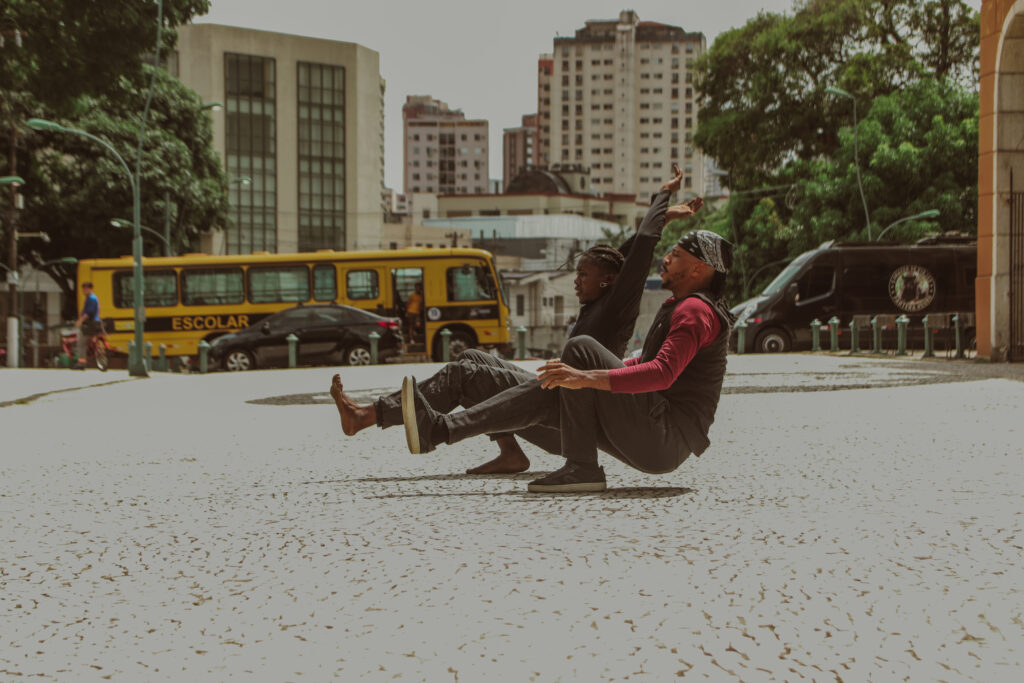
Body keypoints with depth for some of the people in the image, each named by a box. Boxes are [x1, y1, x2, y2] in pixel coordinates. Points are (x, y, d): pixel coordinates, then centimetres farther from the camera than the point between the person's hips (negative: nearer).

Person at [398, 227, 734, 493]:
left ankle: (581, 468, -18)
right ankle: (439, 428, -5)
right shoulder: (680, 308, 23)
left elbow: (663, 374, -28)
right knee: (547, 393, 4)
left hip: (665, 440, -10)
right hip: (651, 444, 10)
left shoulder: (695, 310, -11)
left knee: (580, 347, -18)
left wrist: (587, 377, -35)